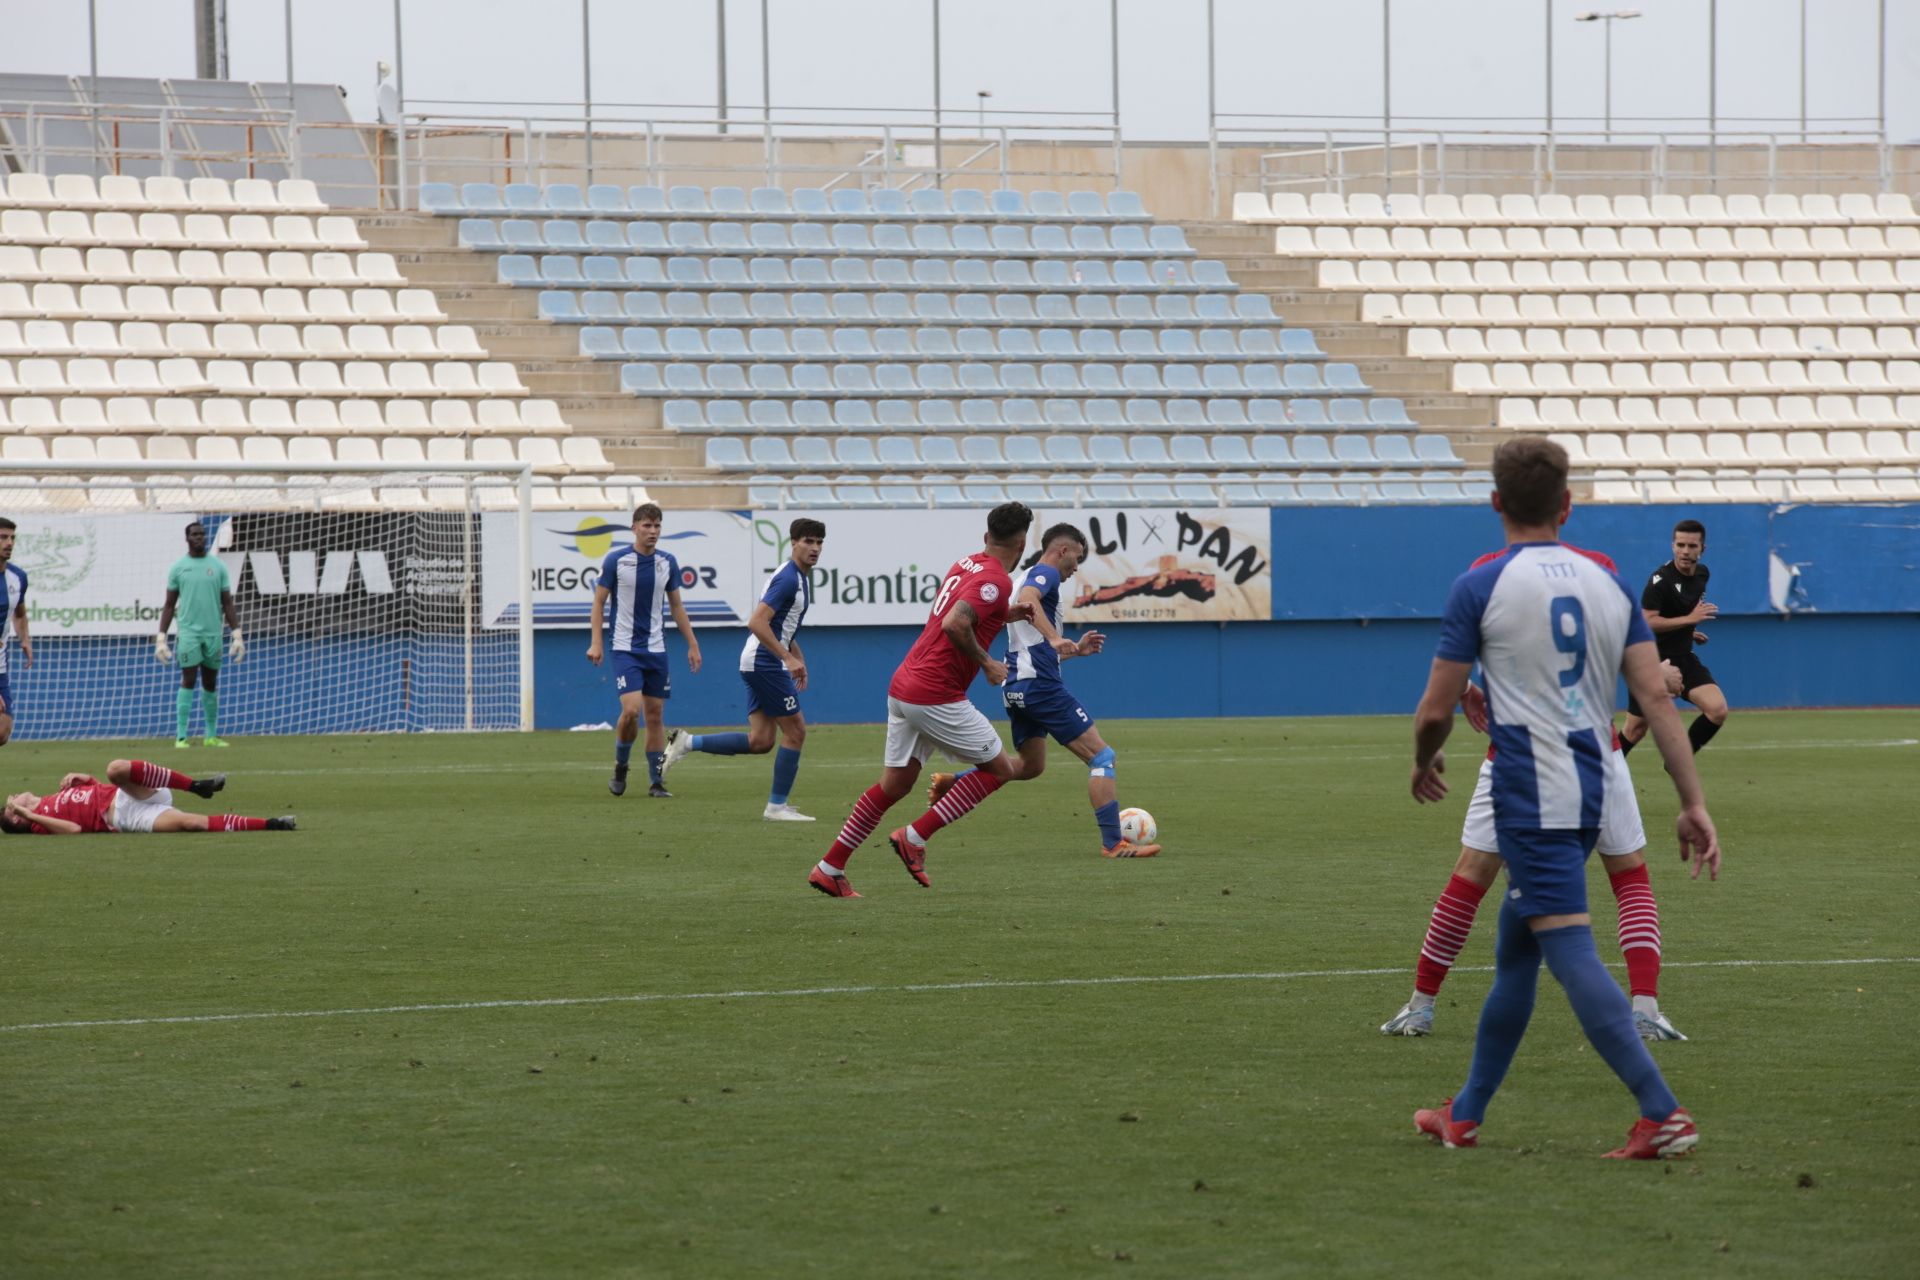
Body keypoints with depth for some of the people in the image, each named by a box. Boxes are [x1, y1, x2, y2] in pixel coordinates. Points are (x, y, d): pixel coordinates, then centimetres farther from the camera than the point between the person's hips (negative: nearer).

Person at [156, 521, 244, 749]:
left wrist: (237, 636, 2)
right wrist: (161, 638, -1)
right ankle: (181, 736, -10)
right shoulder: (178, 567, 3)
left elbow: (227, 604, 9)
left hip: (213, 633, 2)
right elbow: (169, 605, 5)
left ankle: (211, 736, 15)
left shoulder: (218, 566, 7)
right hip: (188, 632, -2)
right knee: (188, 681, -9)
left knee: (211, 684, 8)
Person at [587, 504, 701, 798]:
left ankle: (656, 782, 10)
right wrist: (596, 642, -9)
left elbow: (676, 606, 15)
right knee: (631, 710, -18)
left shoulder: (667, 563, 5)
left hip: (656, 650, 4)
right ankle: (620, 768, 6)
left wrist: (692, 644, 12)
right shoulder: (615, 560, -6)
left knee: (655, 715, 4)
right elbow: (599, 601, 0)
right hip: (625, 649, -4)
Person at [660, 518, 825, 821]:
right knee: (795, 731, -3)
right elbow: (757, 623, -25)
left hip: (759, 663, 10)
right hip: (765, 662, -10)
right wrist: (789, 658, -26)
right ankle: (777, 806, 4)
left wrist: (798, 658, 24)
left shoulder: (798, 577, 15)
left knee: (760, 741, 6)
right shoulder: (788, 578, -17)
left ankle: (687, 742, 5)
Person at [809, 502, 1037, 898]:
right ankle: (915, 837, -1)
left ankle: (830, 868, 14)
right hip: (936, 697, -9)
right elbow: (954, 625, -28)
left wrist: (1004, 614, 24)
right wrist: (986, 663, -15)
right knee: (1001, 768, 5)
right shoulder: (996, 580, -14)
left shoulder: (965, 565, 14)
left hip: (903, 687, 9)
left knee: (895, 783, 15)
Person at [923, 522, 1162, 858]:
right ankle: (1113, 843, -10)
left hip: (1017, 688, 10)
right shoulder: (1046, 574, -4)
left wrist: (1075, 650, 29)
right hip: (1042, 684, -10)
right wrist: (1055, 638, -40)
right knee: (1101, 757, -6)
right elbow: (1026, 599, -30)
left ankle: (953, 781, 16)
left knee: (1031, 767, 26)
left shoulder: (1029, 578, 25)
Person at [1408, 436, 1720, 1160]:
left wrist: (1425, 763, 18)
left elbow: (1436, 711, -4)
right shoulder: (1607, 585, 9)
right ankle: (1465, 1115, 27)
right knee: (1513, 950, 18)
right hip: (1593, 790, 7)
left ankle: (1663, 1114, -22)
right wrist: (1694, 805, 3)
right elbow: (1657, 699, 3)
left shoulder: (1481, 586, -7)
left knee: (1571, 955, -12)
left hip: (1531, 795, -7)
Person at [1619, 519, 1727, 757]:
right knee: (1637, 727, 4)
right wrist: (1689, 619, -27)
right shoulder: (1661, 579, -18)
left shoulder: (1701, 574, 5)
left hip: (1683, 658, 6)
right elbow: (1647, 621, -25)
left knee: (1717, 710, -14)